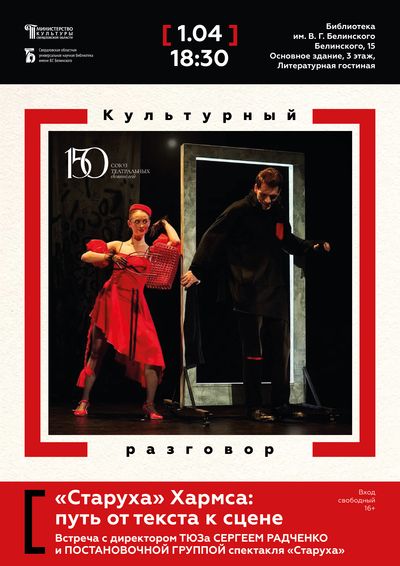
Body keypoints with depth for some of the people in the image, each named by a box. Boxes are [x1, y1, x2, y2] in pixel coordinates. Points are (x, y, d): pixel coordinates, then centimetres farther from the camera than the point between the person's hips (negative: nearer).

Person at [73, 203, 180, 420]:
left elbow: (175, 241, -7)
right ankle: (84, 401, 4)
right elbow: (85, 256, 7)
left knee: (149, 353, -11)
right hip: (111, 299, 0)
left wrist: (164, 223, 11)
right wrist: (110, 257, -8)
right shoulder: (117, 246, 10)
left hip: (135, 304, 0)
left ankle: (149, 405, -5)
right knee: (97, 350, -2)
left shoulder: (152, 251, 10)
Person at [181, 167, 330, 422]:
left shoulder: (278, 213, 11)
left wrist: (313, 246, 13)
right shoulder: (239, 211, -7)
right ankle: (254, 406, 7)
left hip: (276, 293, 6)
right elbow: (213, 238, -8)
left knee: (281, 351, 10)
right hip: (249, 294, -6)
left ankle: (281, 404, 19)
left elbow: (288, 241, 27)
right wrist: (197, 271, -11)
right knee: (254, 353, -2)